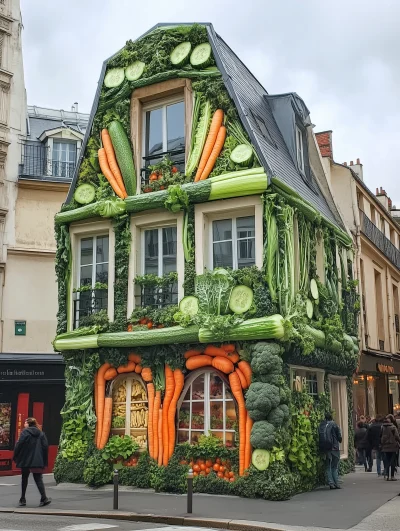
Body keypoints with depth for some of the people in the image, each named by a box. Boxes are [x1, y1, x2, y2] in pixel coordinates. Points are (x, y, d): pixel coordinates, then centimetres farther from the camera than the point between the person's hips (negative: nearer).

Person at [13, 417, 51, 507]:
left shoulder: (25, 432, -6)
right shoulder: (41, 434, 7)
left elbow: (19, 445, -11)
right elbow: (45, 447, 4)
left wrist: (15, 457, 0)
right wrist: (44, 461, 8)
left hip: (26, 460, -3)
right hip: (38, 461, 3)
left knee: (24, 479, 13)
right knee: (38, 479, 4)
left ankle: (22, 499, 18)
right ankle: (44, 498, -12)